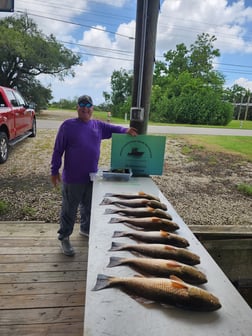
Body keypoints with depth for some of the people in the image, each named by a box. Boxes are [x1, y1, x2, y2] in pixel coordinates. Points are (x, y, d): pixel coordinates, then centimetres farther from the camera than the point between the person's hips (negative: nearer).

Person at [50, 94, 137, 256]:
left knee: (89, 206, 21)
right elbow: (58, 150, -6)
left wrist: (126, 130, -14)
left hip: (92, 176, 5)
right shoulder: (68, 125, -8)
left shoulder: (98, 125, 6)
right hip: (73, 178, -5)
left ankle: (86, 229, 43)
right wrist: (55, 171, -6)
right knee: (69, 210, 7)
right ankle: (64, 237, 24)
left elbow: (113, 128, 8)